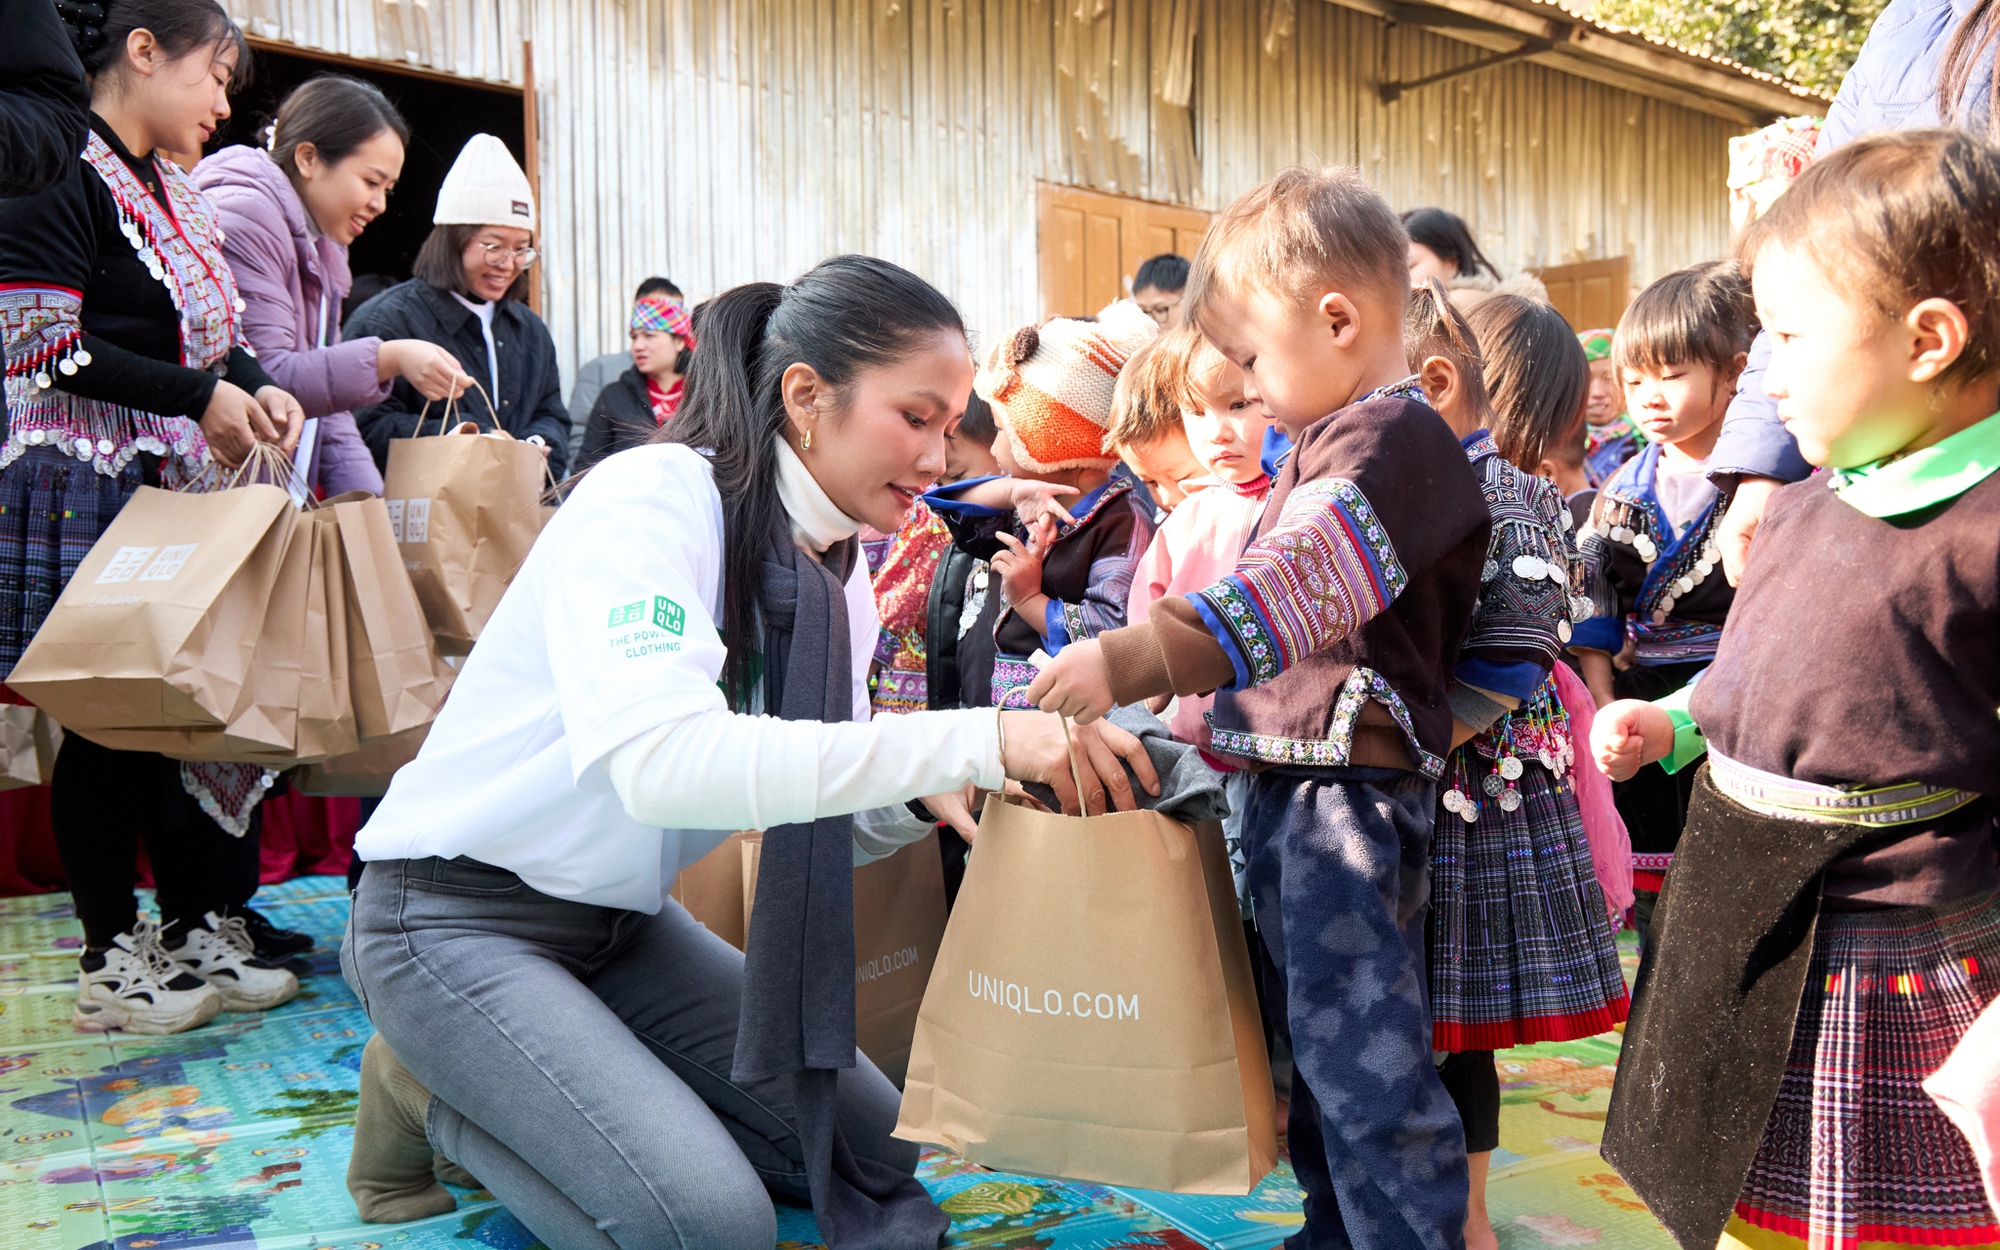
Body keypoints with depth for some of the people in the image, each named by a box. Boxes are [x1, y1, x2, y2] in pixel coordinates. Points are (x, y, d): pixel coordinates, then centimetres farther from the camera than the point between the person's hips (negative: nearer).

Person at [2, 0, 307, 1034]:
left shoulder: (174, 193, 17)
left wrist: (257, 387, 0)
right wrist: (199, 396, -17)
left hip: (179, 487, 8)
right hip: (83, 491, -8)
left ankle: (195, 927, 20)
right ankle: (110, 959, 12)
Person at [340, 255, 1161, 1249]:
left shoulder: (831, 570, 1)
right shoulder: (652, 498, -24)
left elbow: (822, 807, 2)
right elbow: (661, 763, -41)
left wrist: (926, 794, -21)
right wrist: (974, 739, -42)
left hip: (623, 922, 8)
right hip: (461, 915, -8)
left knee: (874, 1151, 7)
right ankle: (432, 1097, 3)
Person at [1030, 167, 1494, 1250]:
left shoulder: (1390, 439, -15)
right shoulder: (1337, 441, 18)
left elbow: (1284, 593, -28)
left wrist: (1135, 658, -34)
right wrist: (1211, 706, 25)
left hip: (1350, 787, -11)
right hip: (1290, 782, 11)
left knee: (1363, 1058, -7)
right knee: (1314, 1045, 20)